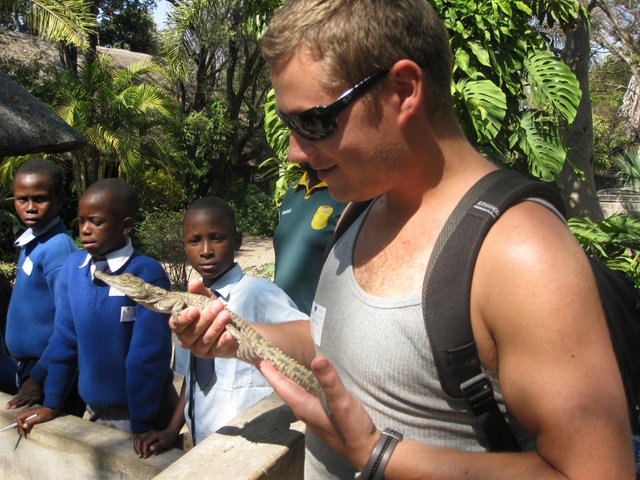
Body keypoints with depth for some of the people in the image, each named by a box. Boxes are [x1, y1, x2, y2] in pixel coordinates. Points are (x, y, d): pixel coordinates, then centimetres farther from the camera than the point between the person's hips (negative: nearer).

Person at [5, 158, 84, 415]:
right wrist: (26, 370, 12)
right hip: (27, 365, 8)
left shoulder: (58, 247, -22)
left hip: (51, 372, -8)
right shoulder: (30, 242, 4)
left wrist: (39, 377, -19)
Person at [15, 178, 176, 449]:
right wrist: (51, 405, 8)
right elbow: (64, 337, 3)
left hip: (139, 410, -5)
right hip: (94, 408, 5)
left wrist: (142, 426, -17)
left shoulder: (146, 274, -21)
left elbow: (148, 355, -20)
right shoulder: (73, 266, -5)